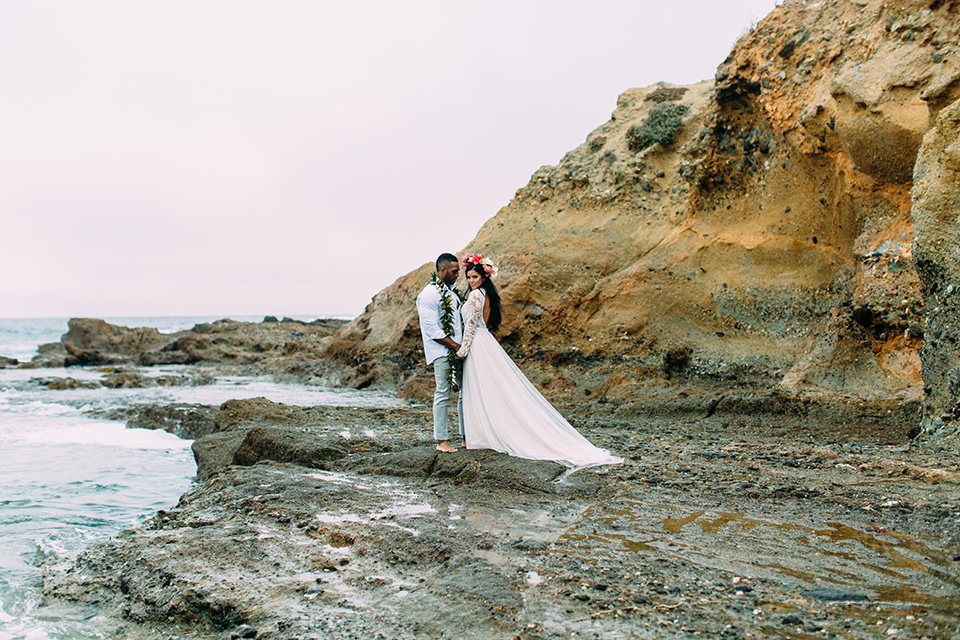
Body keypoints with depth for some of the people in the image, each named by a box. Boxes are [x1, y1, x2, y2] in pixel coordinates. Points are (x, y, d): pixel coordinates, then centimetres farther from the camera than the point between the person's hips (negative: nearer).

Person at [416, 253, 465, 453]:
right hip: (441, 352, -8)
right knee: (443, 393, -5)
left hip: (460, 349, 8)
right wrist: (456, 346, -14)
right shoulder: (429, 295, -12)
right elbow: (432, 330, -16)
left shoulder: (452, 291, 15)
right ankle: (442, 440, 3)